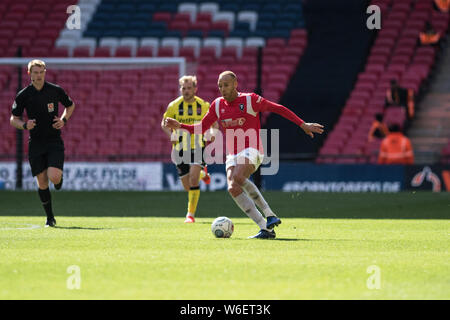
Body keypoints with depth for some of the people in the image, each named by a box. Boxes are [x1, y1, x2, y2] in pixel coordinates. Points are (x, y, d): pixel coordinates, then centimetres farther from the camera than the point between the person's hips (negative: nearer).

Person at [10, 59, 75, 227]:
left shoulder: (56, 90, -1)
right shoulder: (23, 95, -2)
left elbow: (70, 105, 17)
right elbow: (13, 119, 5)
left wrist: (63, 120, -1)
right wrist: (24, 125, -16)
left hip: (54, 141, -1)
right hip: (36, 143, 1)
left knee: (54, 176, -20)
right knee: (42, 183, 0)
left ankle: (59, 178, 18)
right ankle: (50, 218, 16)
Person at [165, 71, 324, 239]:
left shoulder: (250, 99, -4)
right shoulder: (217, 105, 10)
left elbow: (278, 109, -1)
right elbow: (201, 128, 17)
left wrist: (303, 125, -3)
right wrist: (179, 126, 2)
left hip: (251, 150, -5)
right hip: (232, 155, 5)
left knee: (238, 177, -34)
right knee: (233, 189, -19)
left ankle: (270, 215, -27)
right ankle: (266, 229, -18)